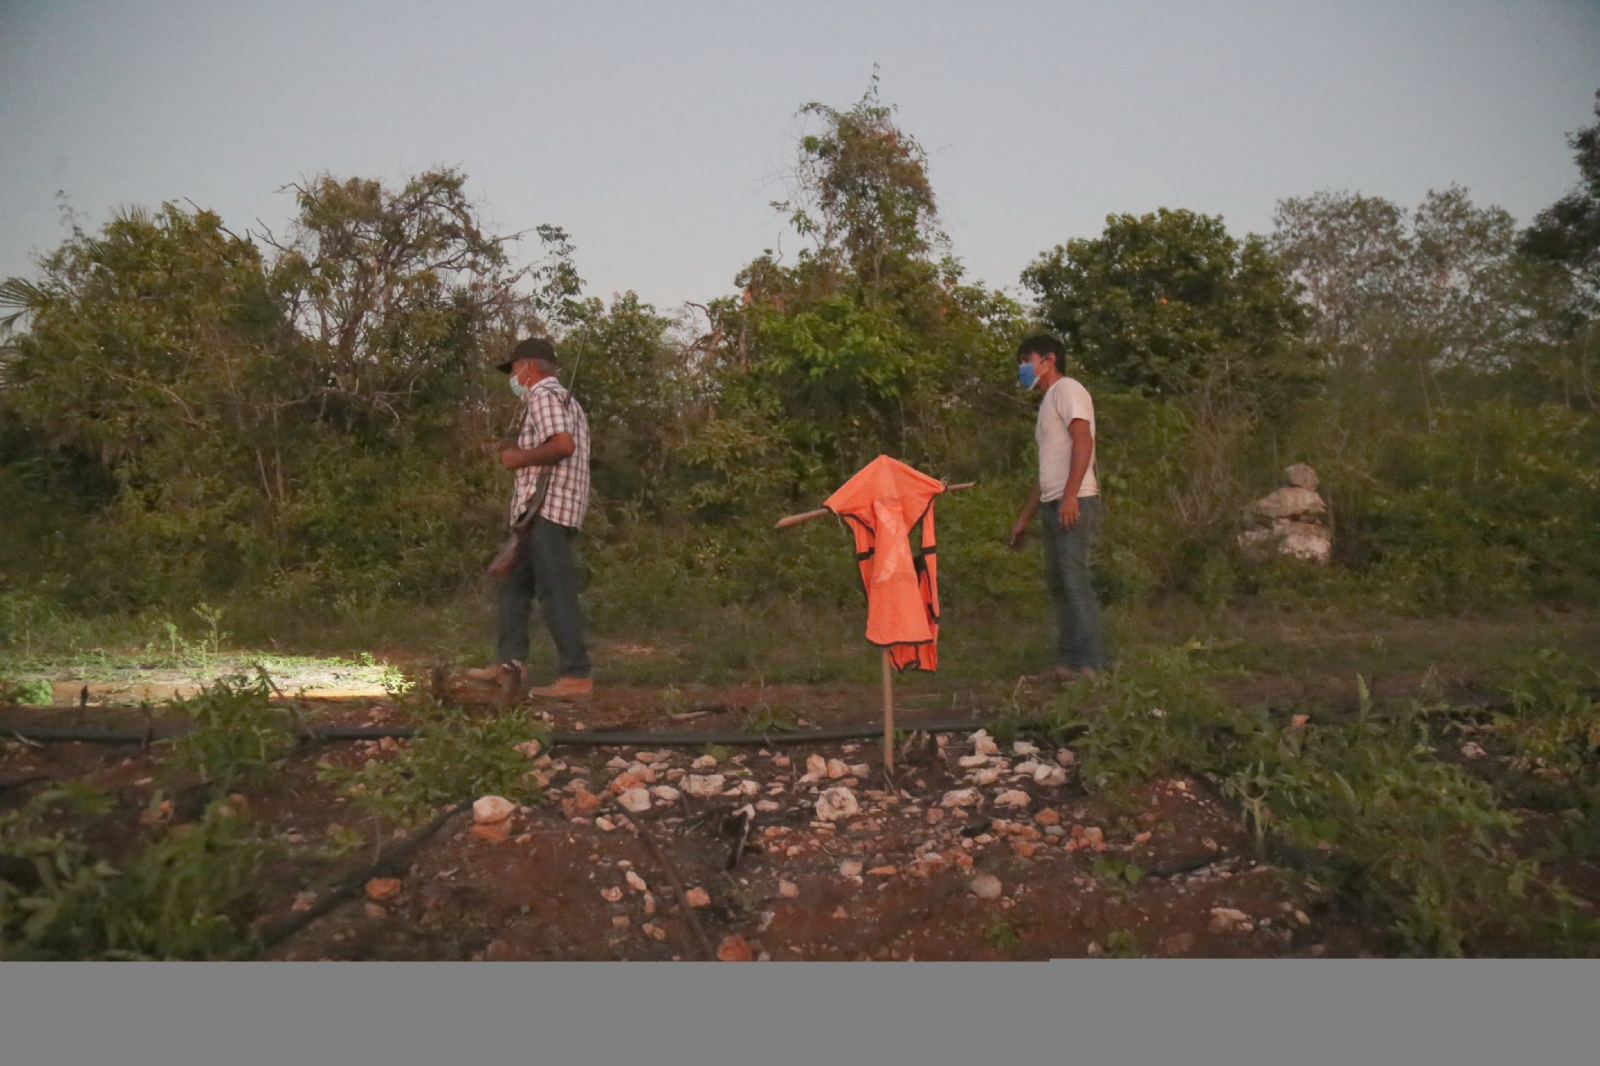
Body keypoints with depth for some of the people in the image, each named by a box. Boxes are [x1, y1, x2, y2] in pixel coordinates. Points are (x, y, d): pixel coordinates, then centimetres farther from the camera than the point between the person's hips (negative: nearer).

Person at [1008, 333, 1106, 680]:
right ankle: (1067, 662, 14)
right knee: (1058, 584, 9)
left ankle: (1091, 665, -10)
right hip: (1054, 505, 10)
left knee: (1076, 581, -12)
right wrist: (1024, 518, 26)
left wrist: (1069, 496, -27)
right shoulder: (1049, 401, 25)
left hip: (1074, 503, -10)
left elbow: (1083, 441, -18)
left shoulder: (1067, 390, -3)